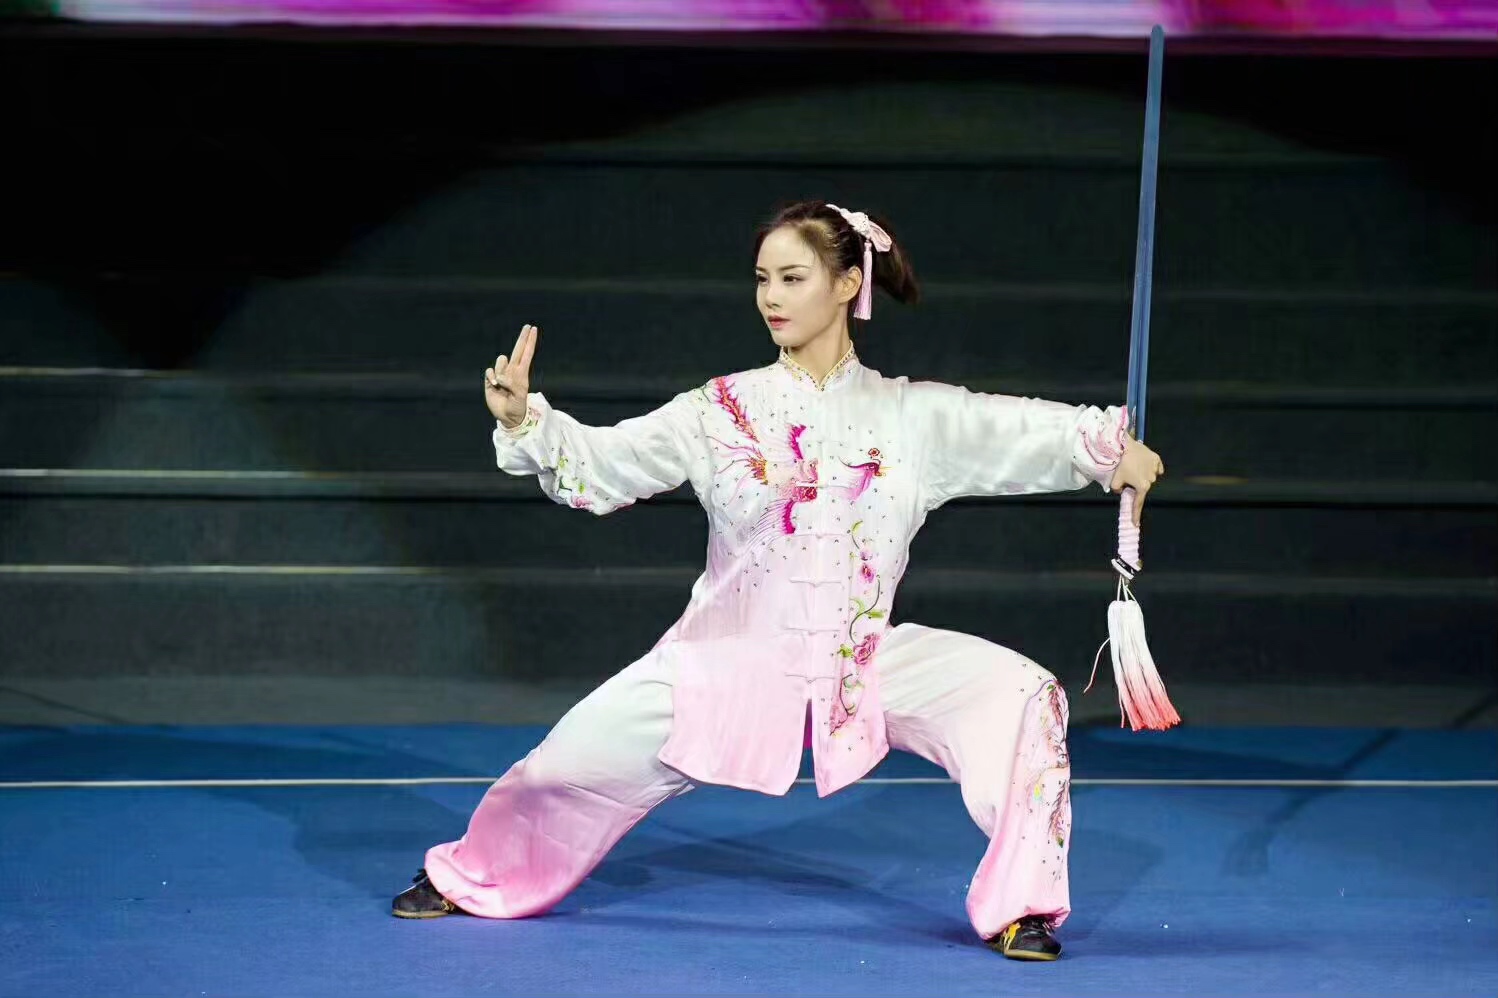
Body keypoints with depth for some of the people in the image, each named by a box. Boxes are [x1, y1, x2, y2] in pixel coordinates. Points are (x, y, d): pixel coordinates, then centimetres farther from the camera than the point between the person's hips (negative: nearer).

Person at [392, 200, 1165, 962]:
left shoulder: (912, 415, 0)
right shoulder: (723, 411, -2)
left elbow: (1020, 433, -9)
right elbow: (604, 463, -8)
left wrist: (1111, 446, -25)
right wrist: (524, 422, -25)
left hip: (869, 665, 0)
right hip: (730, 662, 0)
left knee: (1021, 697, -20)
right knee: (578, 757, -4)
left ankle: (1020, 908, -4)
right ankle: (472, 876, 30)